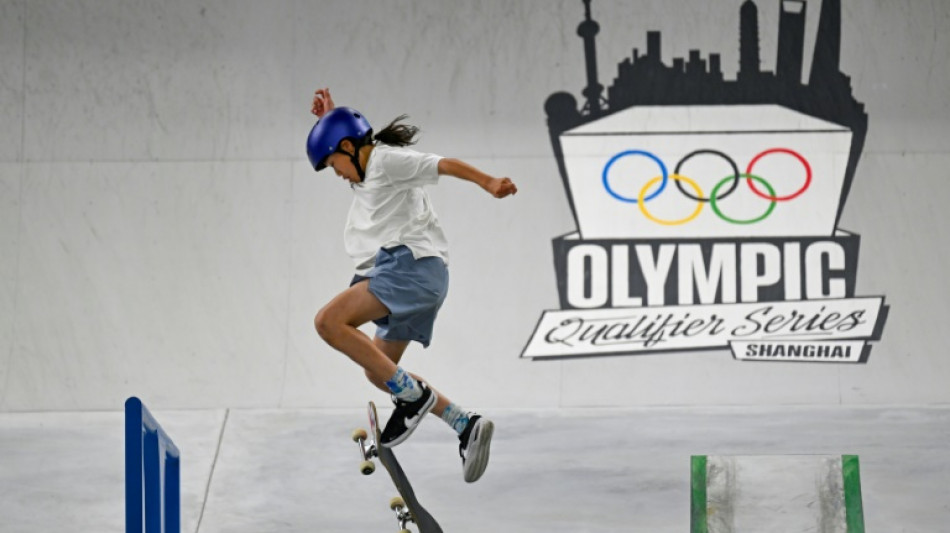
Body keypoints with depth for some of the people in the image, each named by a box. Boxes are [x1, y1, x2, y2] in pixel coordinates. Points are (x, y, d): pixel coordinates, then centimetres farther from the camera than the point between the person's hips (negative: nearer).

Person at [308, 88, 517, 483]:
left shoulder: (386, 160, -1)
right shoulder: (368, 175, 29)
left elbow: (444, 165, -16)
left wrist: (488, 184, -31)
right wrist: (328, 118, 36)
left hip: (411, 266, -11)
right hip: (415, 277, 11)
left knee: (329, 321, -21)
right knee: (379, 373, 15)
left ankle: (411, 395, -22)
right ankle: (466, 425, 8)